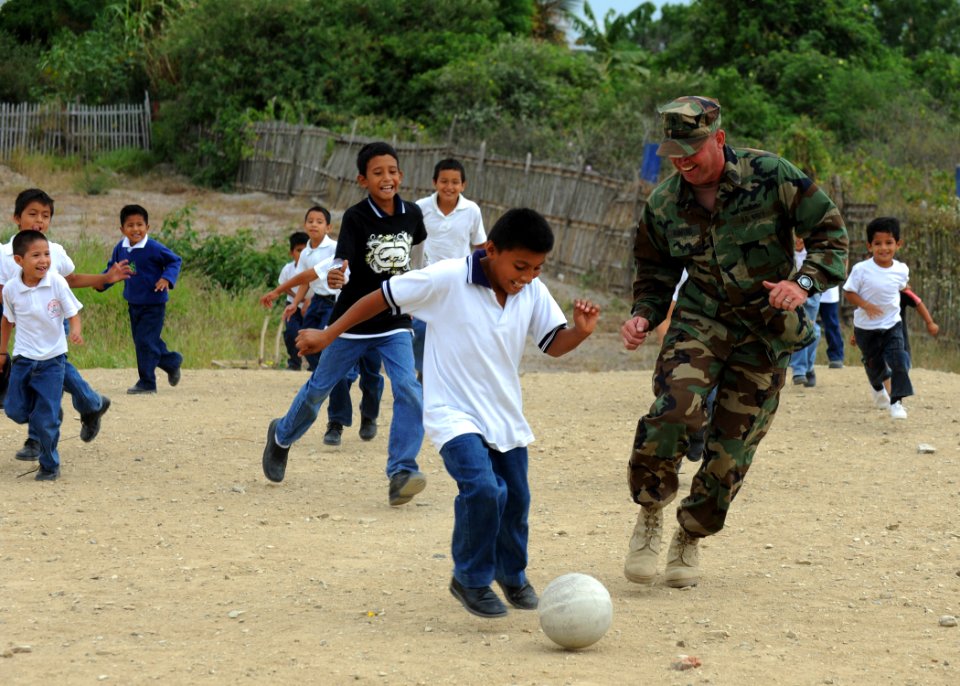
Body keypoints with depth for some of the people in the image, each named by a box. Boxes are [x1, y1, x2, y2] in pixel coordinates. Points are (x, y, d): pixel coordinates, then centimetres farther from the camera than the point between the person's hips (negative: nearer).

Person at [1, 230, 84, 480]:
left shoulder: (57, 283, -14)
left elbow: (73, 313, -7)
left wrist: (76, 331, -29)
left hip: (52, 359, -3)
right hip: (23, 357, 3)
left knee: (46, 420, -4)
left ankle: (49, 466, 14)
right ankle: (52, 413, 37)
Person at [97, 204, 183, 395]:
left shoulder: (154, 248, -18)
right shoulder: (120, 249, -1)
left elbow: (175, 261, -9)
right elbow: (112, 269, 12)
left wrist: (167, 278, -24)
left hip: (153, 304, -7)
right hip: (133, 304, 7)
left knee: (145, 341, -8)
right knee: (140, 341, 16)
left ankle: (146, 382, 3)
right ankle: (172, 361, 38)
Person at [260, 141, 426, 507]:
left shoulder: (412, 213, -3)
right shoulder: (355, 217, -15)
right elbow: (341, 264, -26)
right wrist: (334, 277, -49)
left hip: (395, 324, 2)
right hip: (353, 322, -2)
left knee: (409, 391, -18)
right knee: (318, 388, 14)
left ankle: (401, 472, -17)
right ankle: (282, 436, 41)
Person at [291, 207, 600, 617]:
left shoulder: (533, 294, -4)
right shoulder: (447, 280, -20)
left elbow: (553, 345, 6)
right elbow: (382, 298, -11)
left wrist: (581, 331, -18)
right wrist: (328, 336, -5)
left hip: (505, 415, 6)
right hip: (454, 414, -6)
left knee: (515, 499, 14)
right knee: (482, 488, -25)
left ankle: (512, 575, 43)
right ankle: (471, 580, -3)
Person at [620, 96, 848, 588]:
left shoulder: (771, 177, -11)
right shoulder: (664, 204, 0)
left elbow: (829, 231, -4)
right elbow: (655, 272, 15)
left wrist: (804, 282, -21)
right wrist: (643, 316, -5)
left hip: (766, 332, -1)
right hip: (700, 321, 1)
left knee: (732, 446, 0)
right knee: (673, 409, -26)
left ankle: (690, 537, 24)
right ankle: (650, 515, -5)